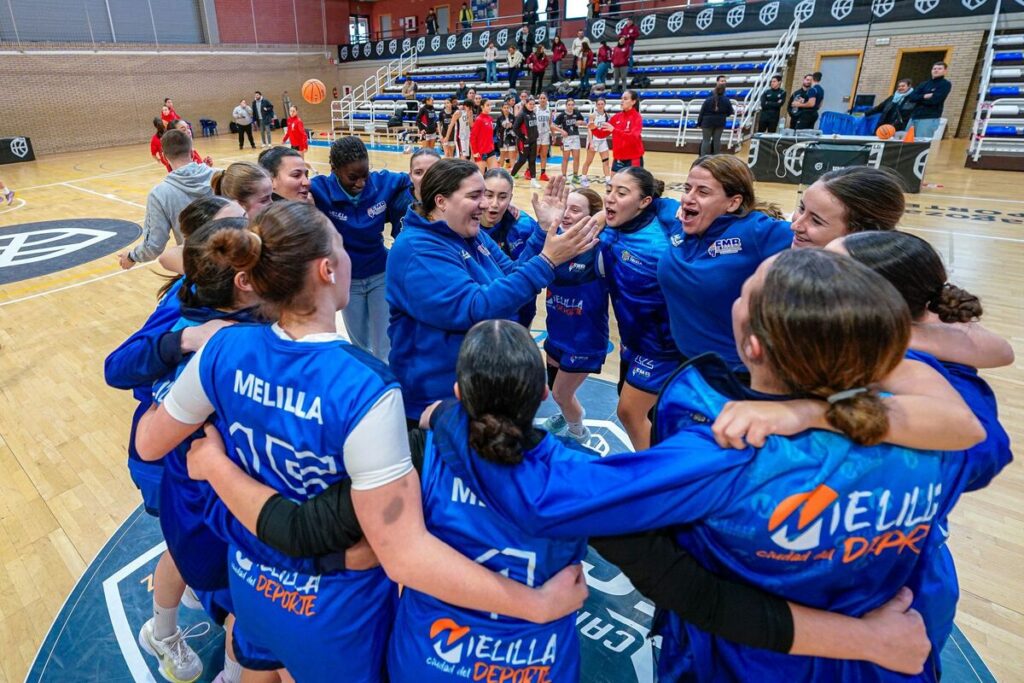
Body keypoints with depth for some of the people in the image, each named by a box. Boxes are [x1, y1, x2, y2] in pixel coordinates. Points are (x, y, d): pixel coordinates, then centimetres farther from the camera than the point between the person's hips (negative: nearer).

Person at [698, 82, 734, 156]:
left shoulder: (708, 100, -9)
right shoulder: (726, 100, -4)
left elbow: (702, 112, -7)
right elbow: (730, 112, 5)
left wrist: (699, 123, 1)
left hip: (708, 122, -2)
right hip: (720, 122, 2)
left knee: (706, 140, 1)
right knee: (717, 140, 8)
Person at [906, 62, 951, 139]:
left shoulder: (945, 84, 3)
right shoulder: (924, 84, 20)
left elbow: (934, 100, -12)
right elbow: (911, 97, 5)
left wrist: (919, 99, 0)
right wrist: (924, 96, -11)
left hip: (929, 119, -6)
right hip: (914, 117, 6)